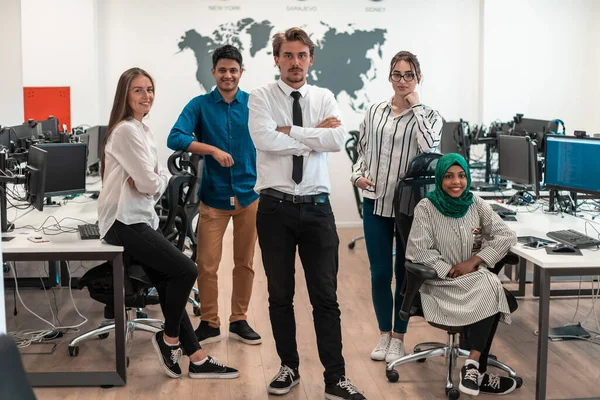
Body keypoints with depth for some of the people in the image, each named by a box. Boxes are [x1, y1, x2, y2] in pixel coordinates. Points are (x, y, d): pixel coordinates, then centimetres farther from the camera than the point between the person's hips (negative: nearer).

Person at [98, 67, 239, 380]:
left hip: (140, 218, 10)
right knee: (185, 271, -14)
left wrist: (152, 180, -8)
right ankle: (170, 339, 6)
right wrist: (156, 181, 2)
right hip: (125, 222, -10)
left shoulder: (142, 130, 17)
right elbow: (150, 183, -18)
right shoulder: (126, 131, -14)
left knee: (169, 284, 7)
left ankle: (196, 359, 11)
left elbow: (159, 178, 13)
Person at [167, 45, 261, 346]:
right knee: (207, 264, 0)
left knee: (245, 263, 10)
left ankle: (239, 321, 24)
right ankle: (209, 324, 15)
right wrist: (213, 149, -23)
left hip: (249, 194, 1)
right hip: (214, 196, -1)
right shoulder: (200, 105, -2)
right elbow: (175, 138, -13)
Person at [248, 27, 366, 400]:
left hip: (317, 208, 1)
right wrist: (316, 136, -10)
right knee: (280, 295, 11)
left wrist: (290, 130, -12)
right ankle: (289, 367, 27)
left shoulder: (325, 98, 6)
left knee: (326, 297, 3)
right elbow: (265, 139, -18)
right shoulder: (261, 97, 0)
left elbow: (338, 139, -11)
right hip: (275, 207, -1)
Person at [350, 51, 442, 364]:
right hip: (375, 202, 2)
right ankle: (384, 334, 24)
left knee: (404, 273, 7)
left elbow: (429, 147, -21)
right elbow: (362, 152, 14)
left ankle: (398, 338, 21)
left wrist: (415, 106, -14)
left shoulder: (427, 115, -1)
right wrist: (357, 175, -5)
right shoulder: (374, 112, 6)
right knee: (379, 273, 7)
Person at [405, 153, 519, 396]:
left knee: (492, 289, -30)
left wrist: (474, 261, -11)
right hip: (440, 283, -4)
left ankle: (473, 366, -21)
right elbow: (418, 250, -12)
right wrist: (451, 271, -17)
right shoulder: (426, 208, -6)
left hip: (476, 278, 4)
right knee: (489, 294, -29)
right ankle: (478, 371, -20)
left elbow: (506, 236, 1)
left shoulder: (477, 205, 5)